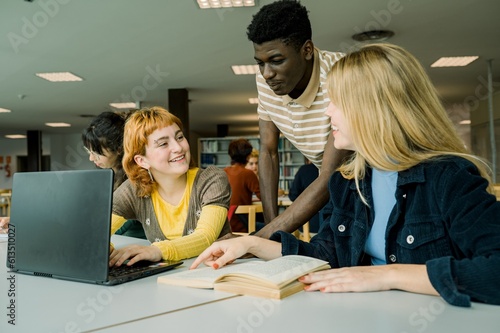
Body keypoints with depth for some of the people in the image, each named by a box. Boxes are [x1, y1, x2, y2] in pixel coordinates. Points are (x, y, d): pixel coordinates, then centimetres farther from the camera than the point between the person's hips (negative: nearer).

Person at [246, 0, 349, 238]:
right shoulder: (265, 81, -13)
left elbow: (331, 178, -34)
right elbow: (268, 152, -5)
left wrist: (263, 237, -38)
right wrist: (271, 225, -12)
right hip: (333, 181, 5)